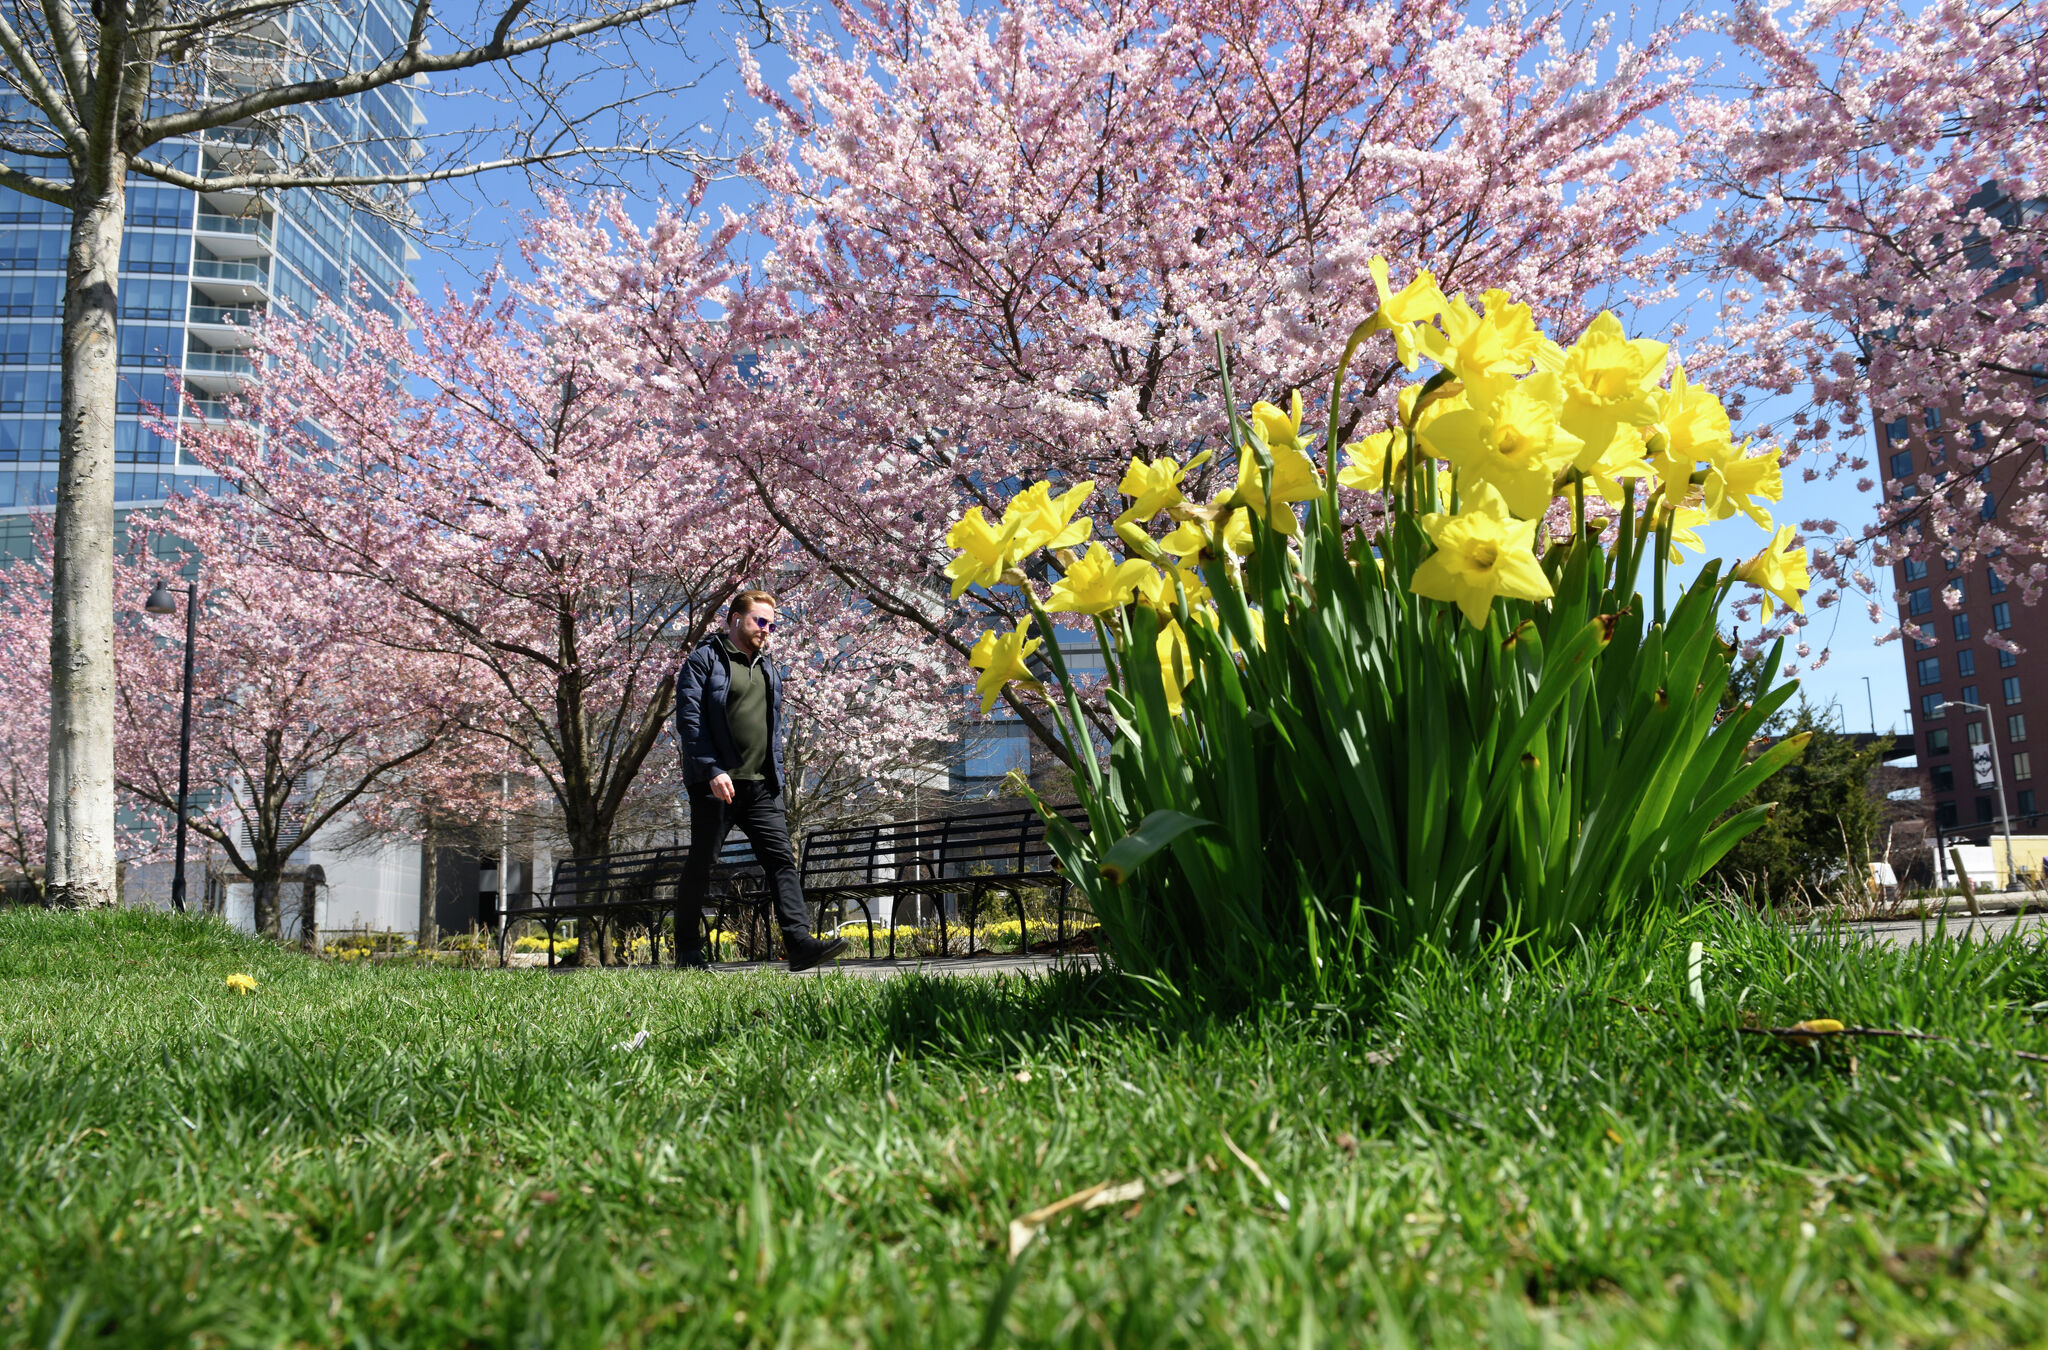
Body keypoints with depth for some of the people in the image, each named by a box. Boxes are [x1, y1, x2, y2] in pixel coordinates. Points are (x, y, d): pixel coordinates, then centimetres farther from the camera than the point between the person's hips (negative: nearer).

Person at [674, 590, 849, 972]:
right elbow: (689, 719, -10)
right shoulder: (704, 660, 1)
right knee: (700, 864, 3)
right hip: (715, 783, -5)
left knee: (782, 859, -7)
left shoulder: (769, 670, 22)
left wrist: (776, 781, 16)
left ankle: (799, 942, -14)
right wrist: (713, 770, -20)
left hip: (761, 786, 6)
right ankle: (688, 952, 13)